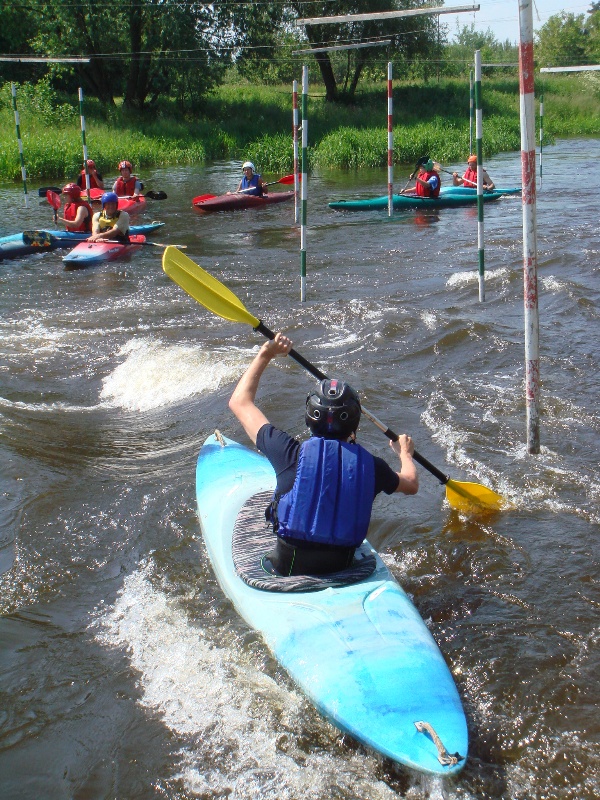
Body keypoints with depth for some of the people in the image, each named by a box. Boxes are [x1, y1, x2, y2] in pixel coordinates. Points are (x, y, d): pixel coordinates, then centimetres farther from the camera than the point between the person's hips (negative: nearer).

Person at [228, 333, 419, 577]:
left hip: (287, 570, -2)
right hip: (342, 571, 3)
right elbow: (411, 484, 14)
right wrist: (405, 453, 34)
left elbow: (239, 401, -2)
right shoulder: (371, 466, -11)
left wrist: (265, 355, 8)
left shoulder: (291, 454, -16)